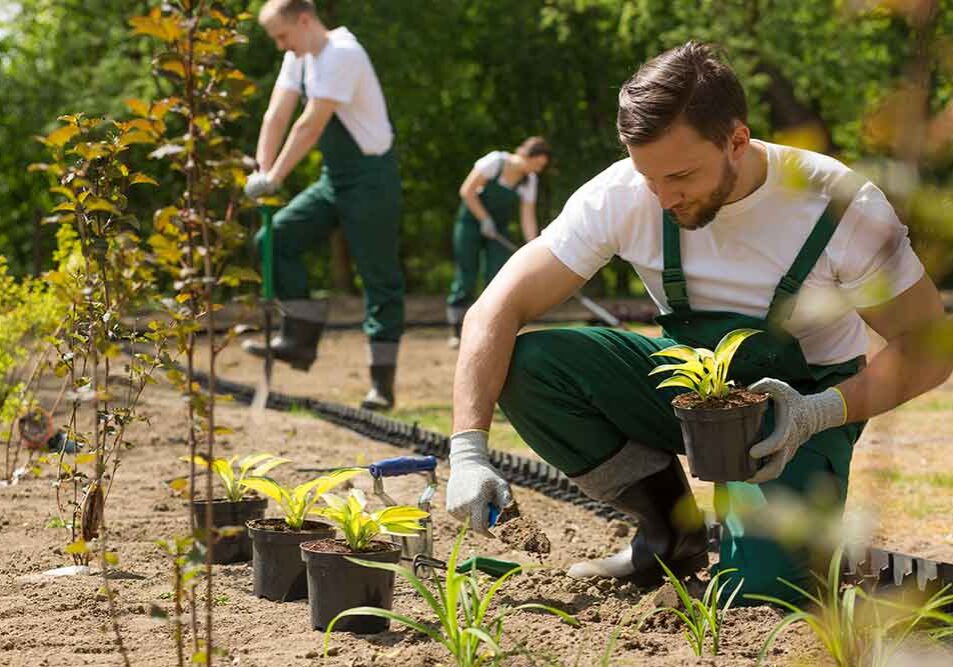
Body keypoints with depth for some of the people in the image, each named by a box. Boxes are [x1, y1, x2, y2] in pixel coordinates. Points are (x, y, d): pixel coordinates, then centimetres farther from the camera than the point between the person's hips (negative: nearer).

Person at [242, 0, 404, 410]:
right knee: (275, 238, -3)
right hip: (334, 178, 9)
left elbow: (311, 126, -25)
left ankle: (382, 382, -1)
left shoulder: (341, 55, -20)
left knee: (379, 276, -4)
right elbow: (277, 116, 3)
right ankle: (300, 340, 1)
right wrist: (261, 173, -6)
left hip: (369, 178, -9)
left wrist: (273, 178, -23)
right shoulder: (299, 58, 7)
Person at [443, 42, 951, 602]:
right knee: (524, 367, -22)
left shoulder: (842, 207, -24)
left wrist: (825, 411, -31)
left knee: (760, 585, -29)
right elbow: (496, 312, -20)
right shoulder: (622, 196, -20)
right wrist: (469, 451, -32)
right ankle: (671, 537, -2)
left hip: (798, 405, -3)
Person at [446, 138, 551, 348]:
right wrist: (485, 219, -18)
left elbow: (528, 219, -6)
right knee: (466, 277, -6)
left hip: (498, 228, 4)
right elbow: (467, 190, -16)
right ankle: (456, 332, 3)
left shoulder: (530, 180, -5)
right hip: (471, 221, -4)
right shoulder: (495, 162, -19)